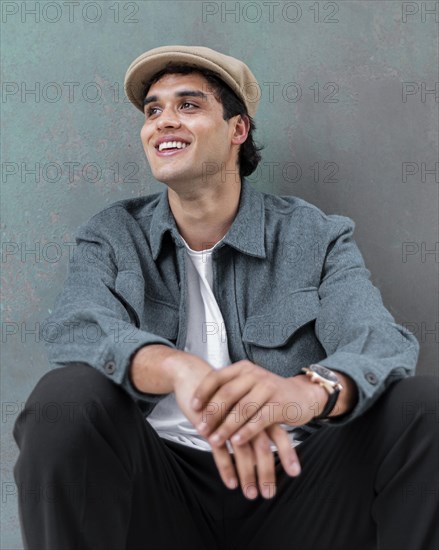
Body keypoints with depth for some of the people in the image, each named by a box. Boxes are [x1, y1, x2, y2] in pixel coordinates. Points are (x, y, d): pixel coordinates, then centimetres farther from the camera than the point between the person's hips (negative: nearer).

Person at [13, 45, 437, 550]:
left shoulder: (317, 238, 5)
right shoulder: (112, 238, 7)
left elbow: (382, 342, -13)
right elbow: (74, 330, -14)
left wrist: (309, 389, -39)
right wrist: (179, 368, -38)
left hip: (293, 484, 1)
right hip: (157, 489, 0)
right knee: (65, 399, -28)